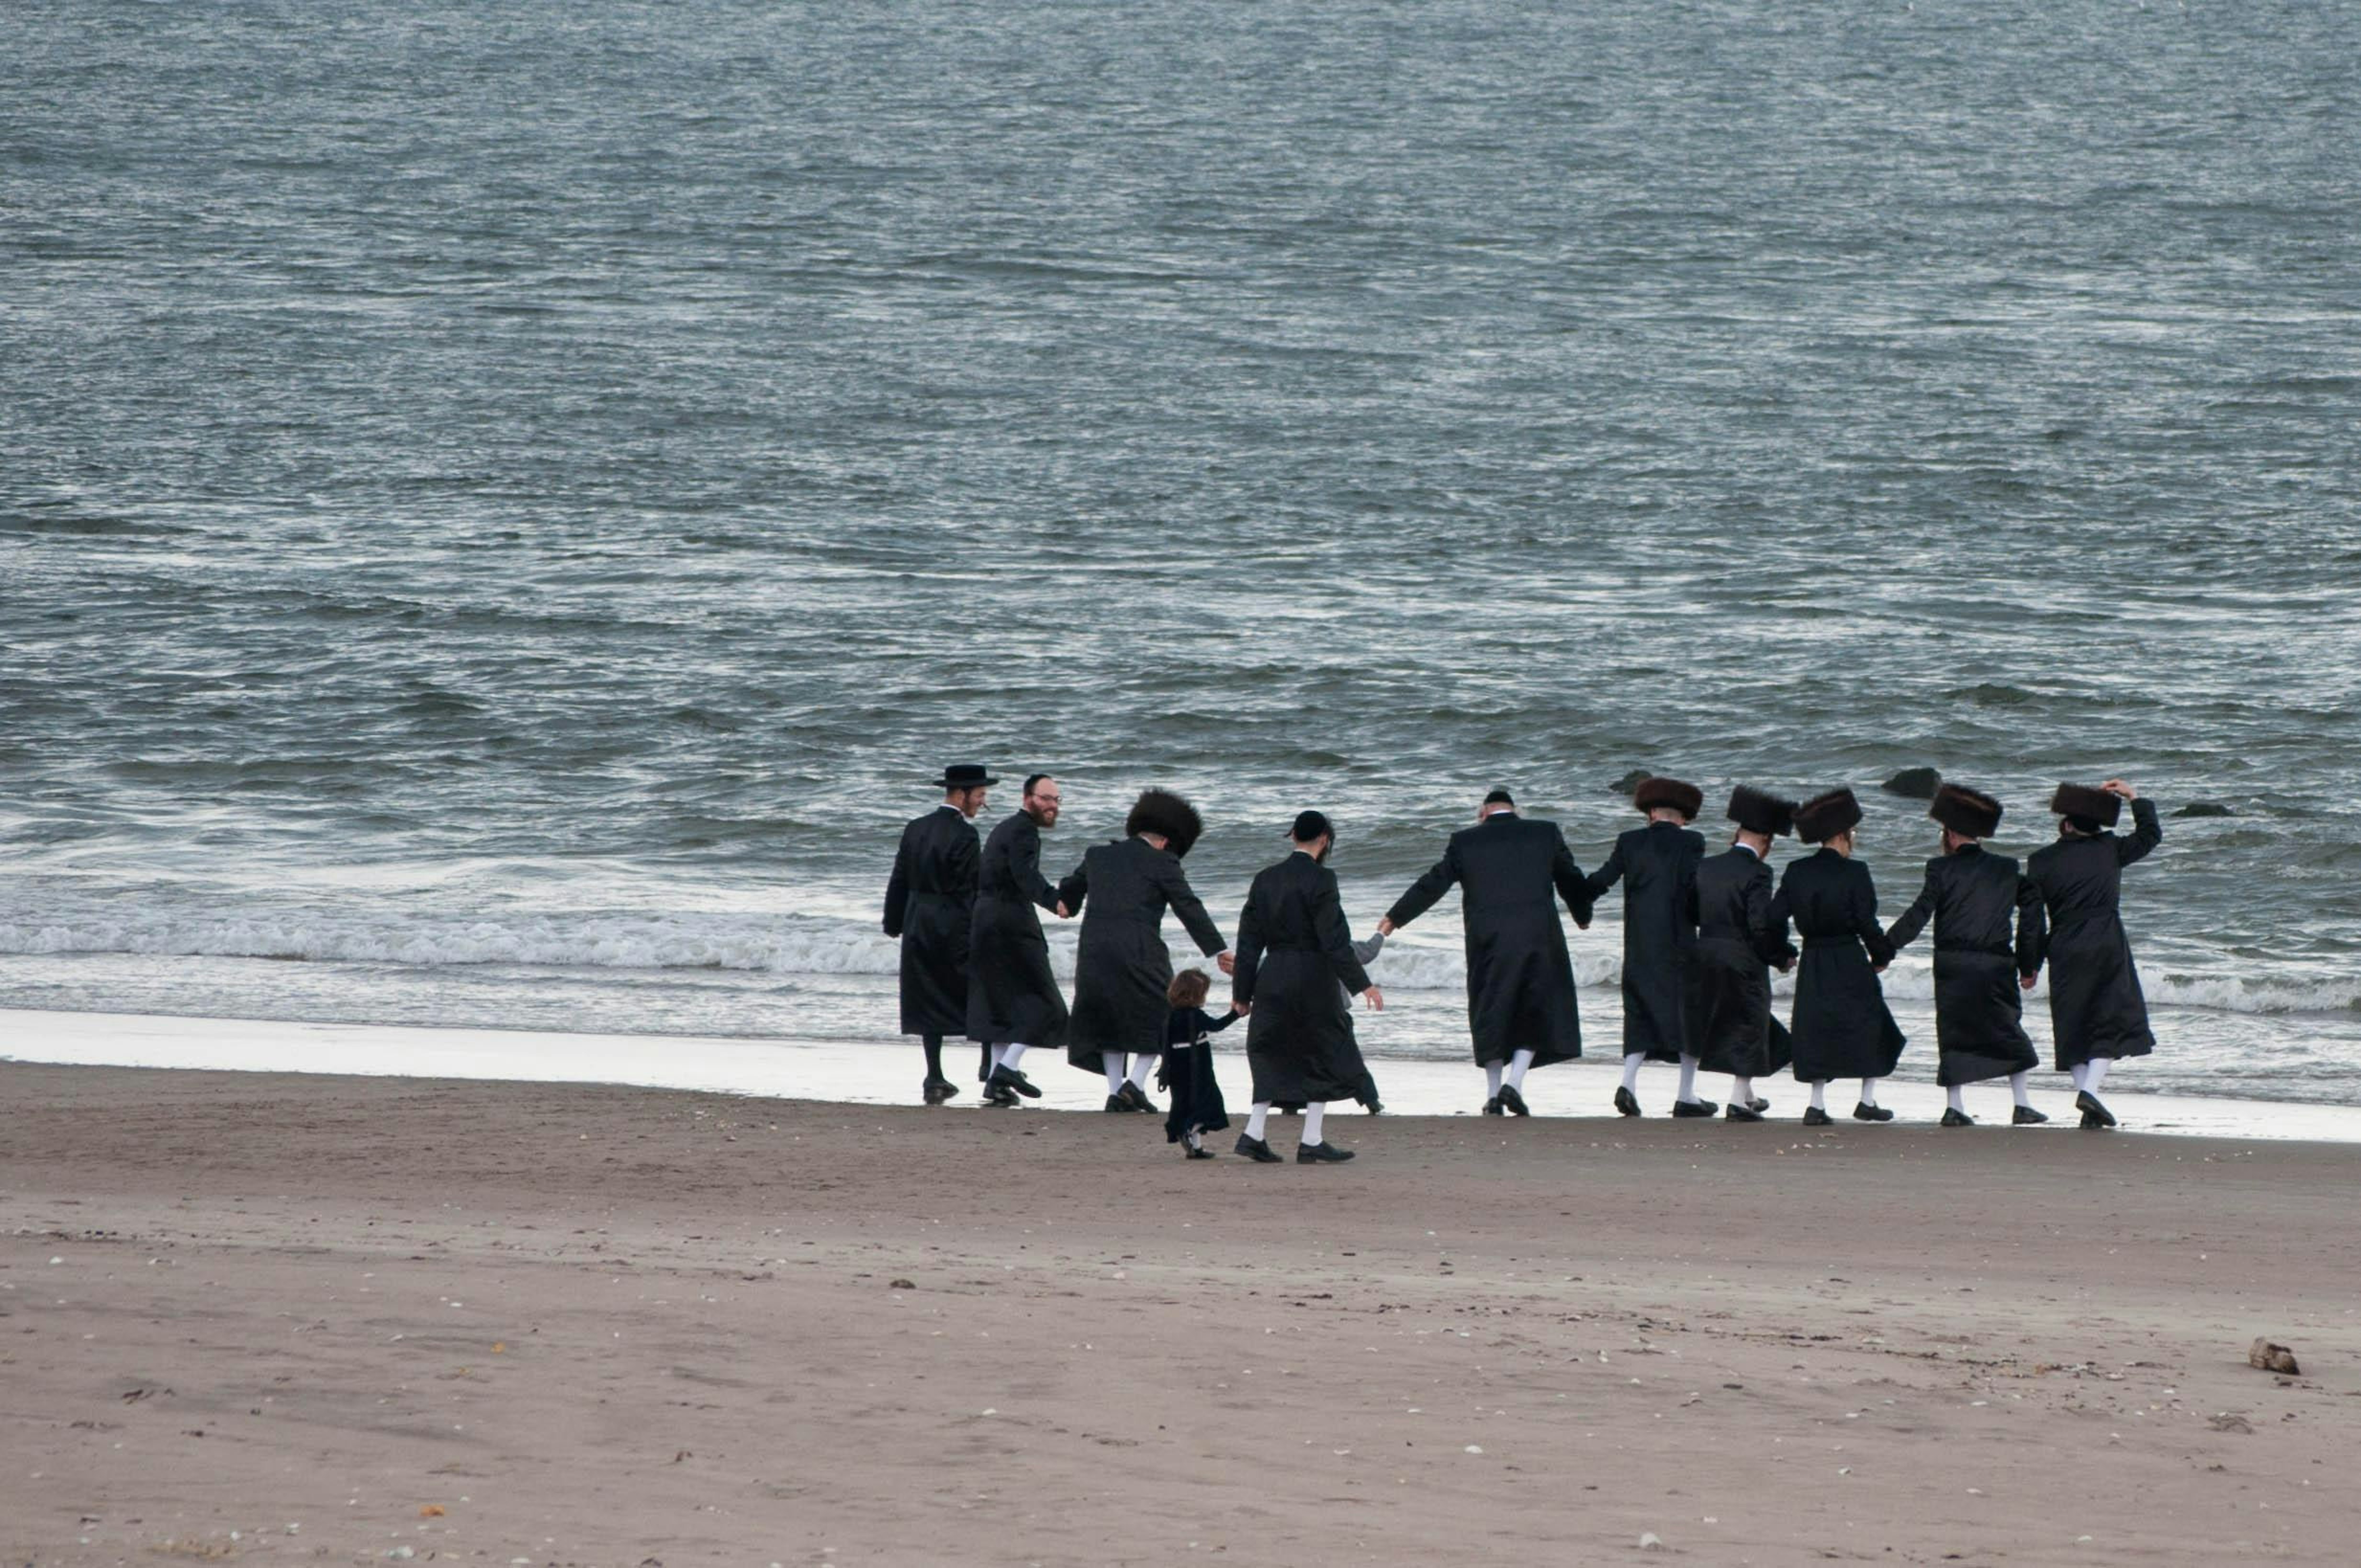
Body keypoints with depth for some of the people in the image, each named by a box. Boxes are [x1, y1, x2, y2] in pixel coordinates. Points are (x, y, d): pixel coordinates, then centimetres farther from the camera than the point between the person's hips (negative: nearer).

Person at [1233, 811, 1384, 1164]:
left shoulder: (1265, 880, 6)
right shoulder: (1320, 879, -11)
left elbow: (1250, 940, 8)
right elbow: (1335, 939, -16)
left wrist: (1243, 992, 13)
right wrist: (1361, 985, -13)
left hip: (1272, 978, 5)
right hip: (1313, 979, -5)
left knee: (1274, 1055, 15)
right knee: (1324, 1056, 6)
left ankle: (1254, 1133, 4)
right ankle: (1312, 1141, 4)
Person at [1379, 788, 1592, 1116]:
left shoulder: (1465, 842, 4)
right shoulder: (1545, 833, 6)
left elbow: (1432, 885, 9)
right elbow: (1571, 881, 15)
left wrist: (1395, 918, 22)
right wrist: (1583, 916, 36)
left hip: (1487, 940, 0)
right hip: (1538, 936, 0)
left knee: (1491, 1015, 11)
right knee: (1536, 1014, 10)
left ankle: (1495, 1095, 11)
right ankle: (1514, 1083, -6)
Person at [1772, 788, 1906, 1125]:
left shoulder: (1797, 872, 1)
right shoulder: (1853, 872, -12)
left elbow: (1775, 917, 2)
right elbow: (1867, 923, -12)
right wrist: (1882, 956, 4)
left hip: (1813, 966, 4)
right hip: (1850, 964, -4)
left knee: (1818, 1028, 10)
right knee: (1869, 1027, 10)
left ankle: (1817, 1105, 3)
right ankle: (1867, 1101, 10)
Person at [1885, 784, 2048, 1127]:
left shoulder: (1942, 868, -4)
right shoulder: (2008, 869, 6)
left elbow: (1919, 914, -8)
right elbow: (2032, 910, 7)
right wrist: (2029, 963, 14)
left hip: (1953, 965, -2)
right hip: (1997, 965, 2)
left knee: (1953, 1033, 6)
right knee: (2008, 1030, 10)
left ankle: (1955, 1106, 0)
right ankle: (2022, 1104, 4)